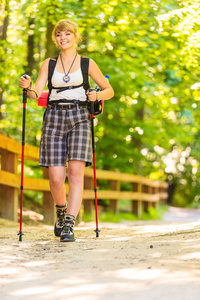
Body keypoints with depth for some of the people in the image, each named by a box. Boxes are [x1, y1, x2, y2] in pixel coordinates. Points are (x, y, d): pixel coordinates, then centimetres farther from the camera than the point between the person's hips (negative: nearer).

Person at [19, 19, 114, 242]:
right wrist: (27, 87, -20)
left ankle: (68, 225, -18)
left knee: (76, 172, -17)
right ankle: (61, 211, 26)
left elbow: (109, 91, 14)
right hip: (54, 117, 1)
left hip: (78, 118, -1)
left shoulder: (87, 63, 9)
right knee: (56, 178, -4)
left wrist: (97, 95, -7)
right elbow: (36, 94, 2)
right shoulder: (48, 64, 13)